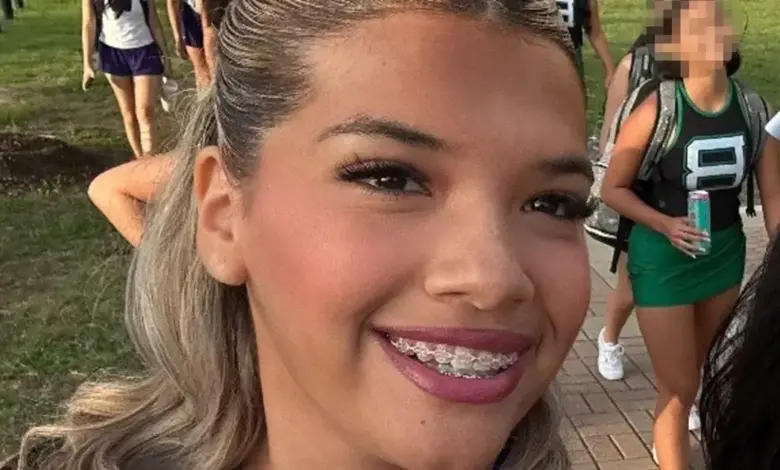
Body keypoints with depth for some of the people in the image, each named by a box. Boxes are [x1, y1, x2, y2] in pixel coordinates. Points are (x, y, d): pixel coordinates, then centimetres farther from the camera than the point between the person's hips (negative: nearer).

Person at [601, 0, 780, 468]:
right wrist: (665, 224, -26)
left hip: (726, 253, 5)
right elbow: (613, 188, -11)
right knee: (679, 389, 2)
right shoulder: (656, 110, -20)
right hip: (663, 258, -5)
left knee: (704, 367, 26)